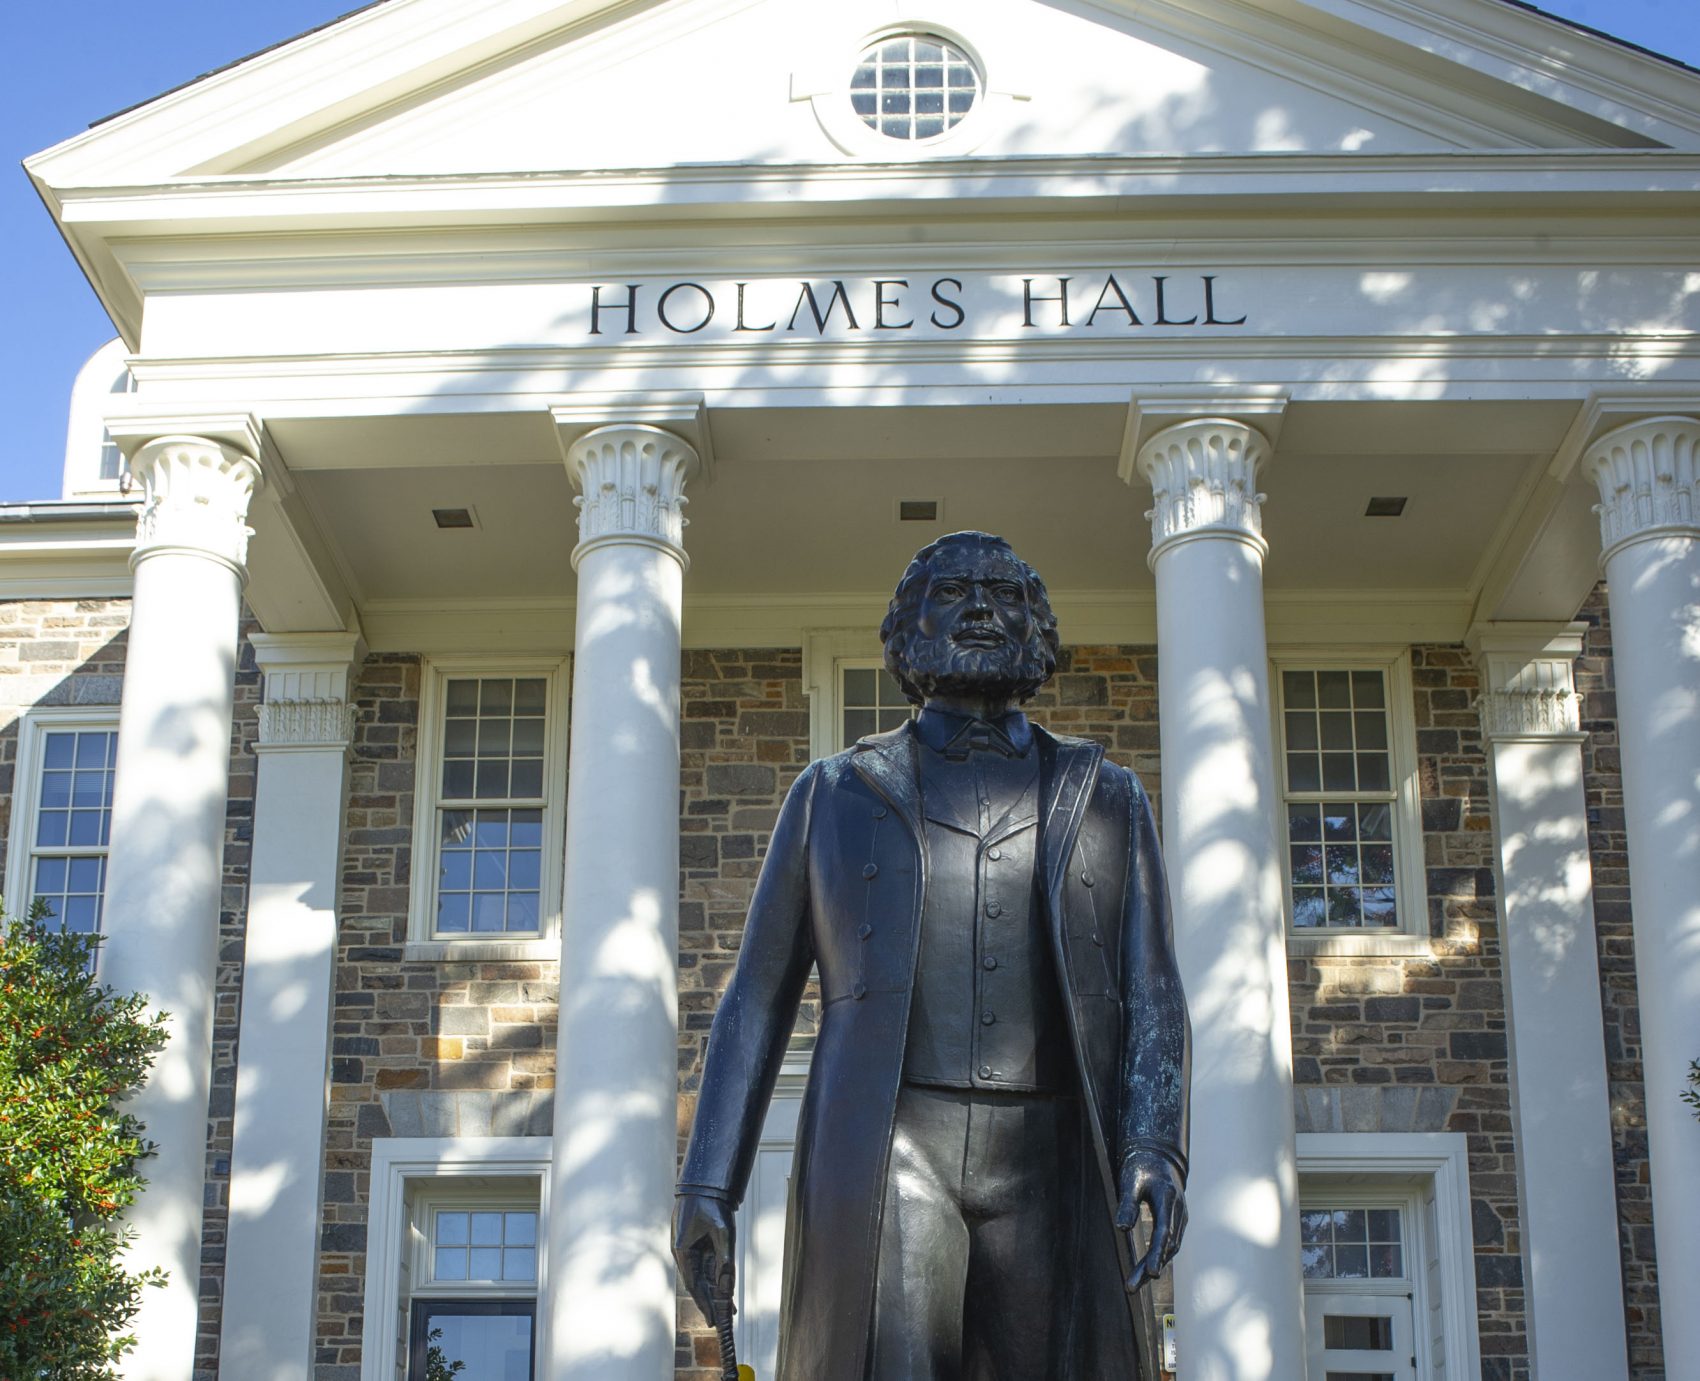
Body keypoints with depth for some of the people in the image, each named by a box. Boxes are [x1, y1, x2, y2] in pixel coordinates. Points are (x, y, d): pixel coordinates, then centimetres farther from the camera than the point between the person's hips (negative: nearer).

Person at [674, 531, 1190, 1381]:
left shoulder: (1105, 800, 16)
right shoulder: (833, 795, 14)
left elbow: (1151, 999, 7)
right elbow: (757, 1002, 11)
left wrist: (1157, 1148, -12)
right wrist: (706, 1183, 0)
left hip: (1052, 1169, 2)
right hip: (886, 1162, -1)